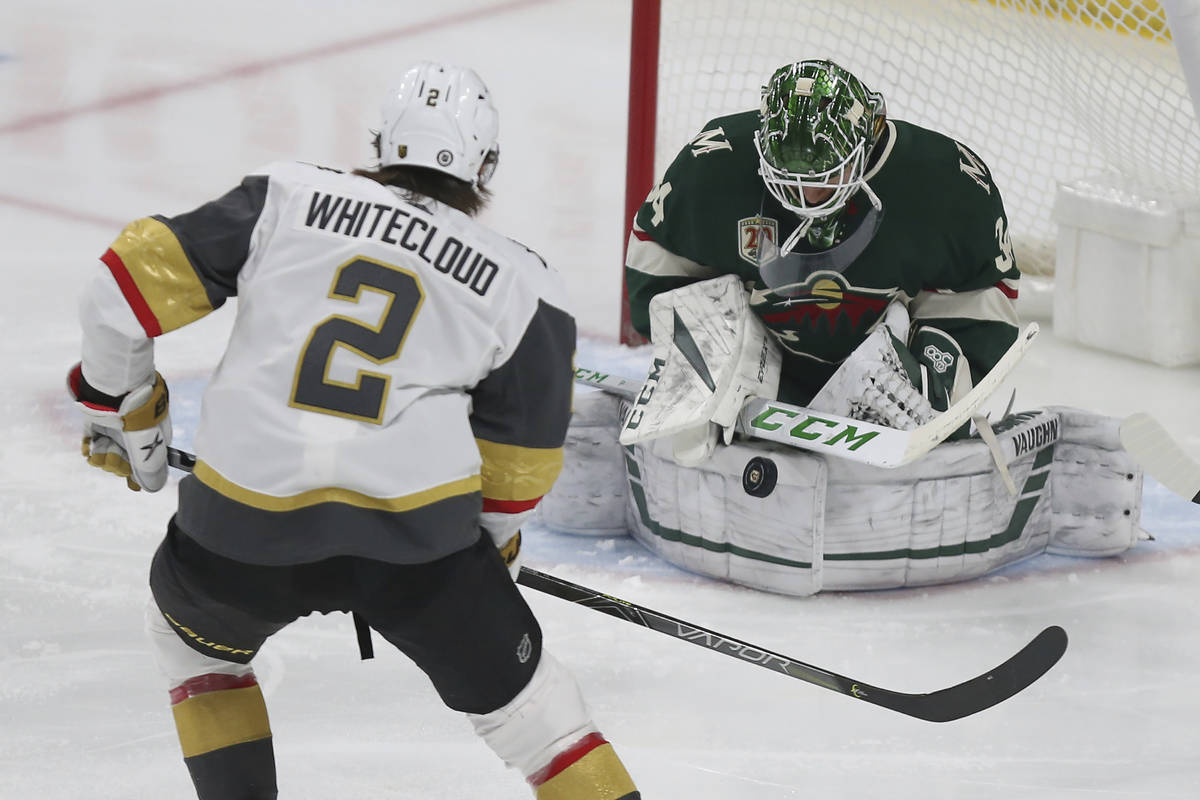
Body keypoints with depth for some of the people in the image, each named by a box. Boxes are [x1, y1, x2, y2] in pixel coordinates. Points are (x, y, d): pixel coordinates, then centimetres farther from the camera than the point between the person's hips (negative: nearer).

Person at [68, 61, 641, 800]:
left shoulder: (287, 198, 12)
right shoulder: (523, 287, 12)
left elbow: (138, 276, 8)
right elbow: (518, 467, 16)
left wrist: (122, 407, 23)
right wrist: (494, 544, 35)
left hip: (249, 527, 0)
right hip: (419, 530, 0)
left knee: (194, 637, 31)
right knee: (516, 691, 18)